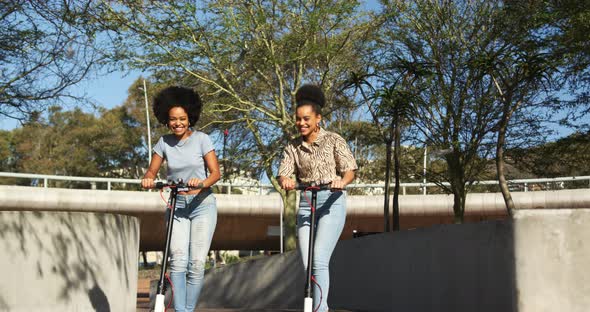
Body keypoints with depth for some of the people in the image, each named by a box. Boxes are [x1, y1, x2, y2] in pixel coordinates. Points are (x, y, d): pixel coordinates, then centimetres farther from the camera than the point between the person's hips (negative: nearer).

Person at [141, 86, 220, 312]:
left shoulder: (201, 139, -6)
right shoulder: (164, 143, 3)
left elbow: (215, 173, -11)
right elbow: (152, 171, 6)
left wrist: (202, 184, -32)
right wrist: (148, 180, -18)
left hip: (202, 205, -2)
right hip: (177, 207, 2)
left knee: (197, 264, -6)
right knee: (178, 261, -13)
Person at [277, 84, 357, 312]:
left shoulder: (333, 140, -1)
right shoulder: (293, 147, 8)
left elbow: (350, 170, -5)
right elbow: (283, 173, -2)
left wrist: (342, 181, -28)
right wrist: (285, 181, -27)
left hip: (332, 202, -4)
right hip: (305, 204, 4)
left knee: (319, 261, -17)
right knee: (307, 264, 0)